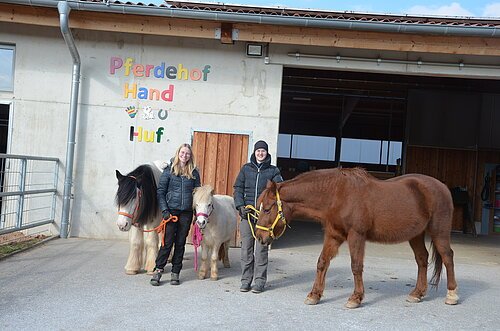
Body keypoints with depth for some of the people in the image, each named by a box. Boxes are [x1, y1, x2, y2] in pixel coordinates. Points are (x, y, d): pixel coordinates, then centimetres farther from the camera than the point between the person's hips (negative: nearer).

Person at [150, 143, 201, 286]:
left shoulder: (194, 173, 8)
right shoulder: (169, 171, 2)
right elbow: (160, 192, 0)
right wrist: (164, 210, -10)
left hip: (186, 213, 2)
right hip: (171, 211, -2)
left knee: (180, 243, 7)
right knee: (168, 241, -4)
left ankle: (175, 273, 15)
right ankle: (158, 270, 5)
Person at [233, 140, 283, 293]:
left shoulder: (273, 171, 6)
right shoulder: (246, 168, 10)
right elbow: (238, 188, 8)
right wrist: (240, 206, -6)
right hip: (247, 213, 2)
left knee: (261, 248, 1)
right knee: (246, 248, 6)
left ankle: (259, 281, 10)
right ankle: (246, 280, 16)